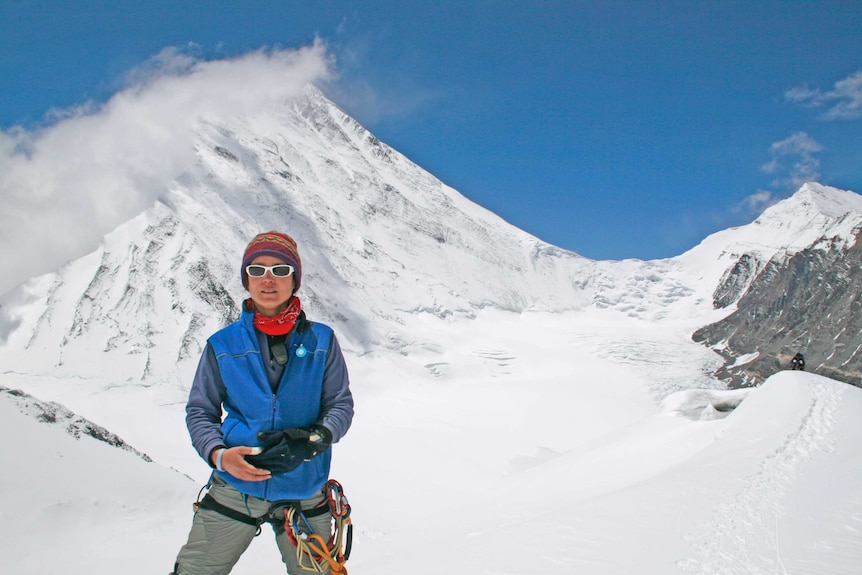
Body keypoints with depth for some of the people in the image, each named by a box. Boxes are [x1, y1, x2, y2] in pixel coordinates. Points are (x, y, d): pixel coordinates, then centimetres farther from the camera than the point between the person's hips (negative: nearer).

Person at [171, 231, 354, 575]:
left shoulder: (321, 342, 0)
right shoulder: (222, 345, 1)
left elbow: (341, 405, 0)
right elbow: (200, 411, 5)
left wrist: (314, 439, -19)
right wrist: (217, 453, -14)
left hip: (302, 492, 0)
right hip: (233, 487, 0)